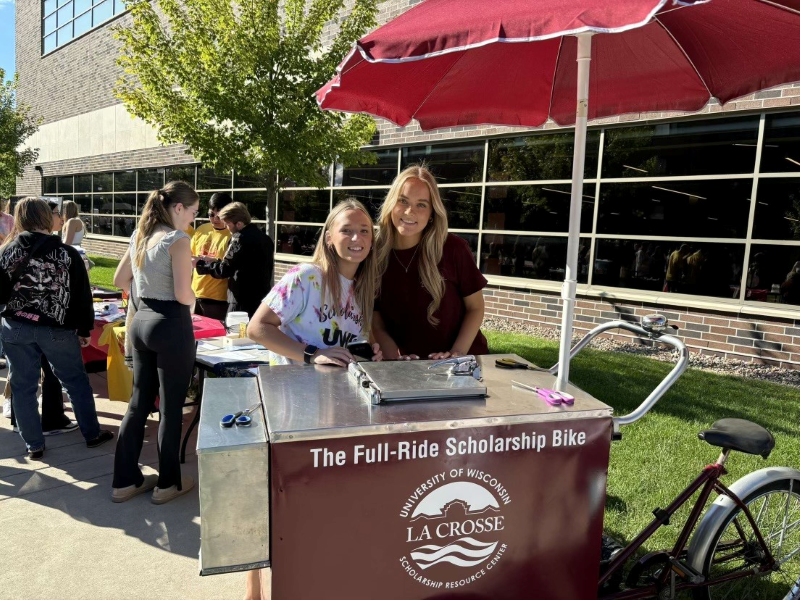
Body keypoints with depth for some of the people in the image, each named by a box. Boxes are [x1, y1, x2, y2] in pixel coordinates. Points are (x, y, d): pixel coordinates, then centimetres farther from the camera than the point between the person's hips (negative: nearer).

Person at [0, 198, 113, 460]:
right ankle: (92, 434, 22)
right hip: (57, 329, -1)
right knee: (76, 380, 14)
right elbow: (83, 296, -6)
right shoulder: (68, 253, -7)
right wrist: (84, 329, 4)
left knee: (23, 386, 13)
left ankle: (34, 446, 19)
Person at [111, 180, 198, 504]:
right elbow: (183, 295, -20)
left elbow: (120, 280, 16)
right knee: (171, 408, 5)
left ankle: (125, 481, 26)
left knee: (139, 403, 16)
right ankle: (168, 483, 19)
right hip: (171, 326, -8)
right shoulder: (178, 239, -16)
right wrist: (192, 300, 0)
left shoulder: (139, 235, 8)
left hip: (140, 323, 8)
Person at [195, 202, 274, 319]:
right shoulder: (266, 238, 10)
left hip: (242, 302, -8)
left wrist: (200, 263, 4)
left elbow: (223, 271, -12)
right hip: (263, 300, 8)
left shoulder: (240, 239, -14)